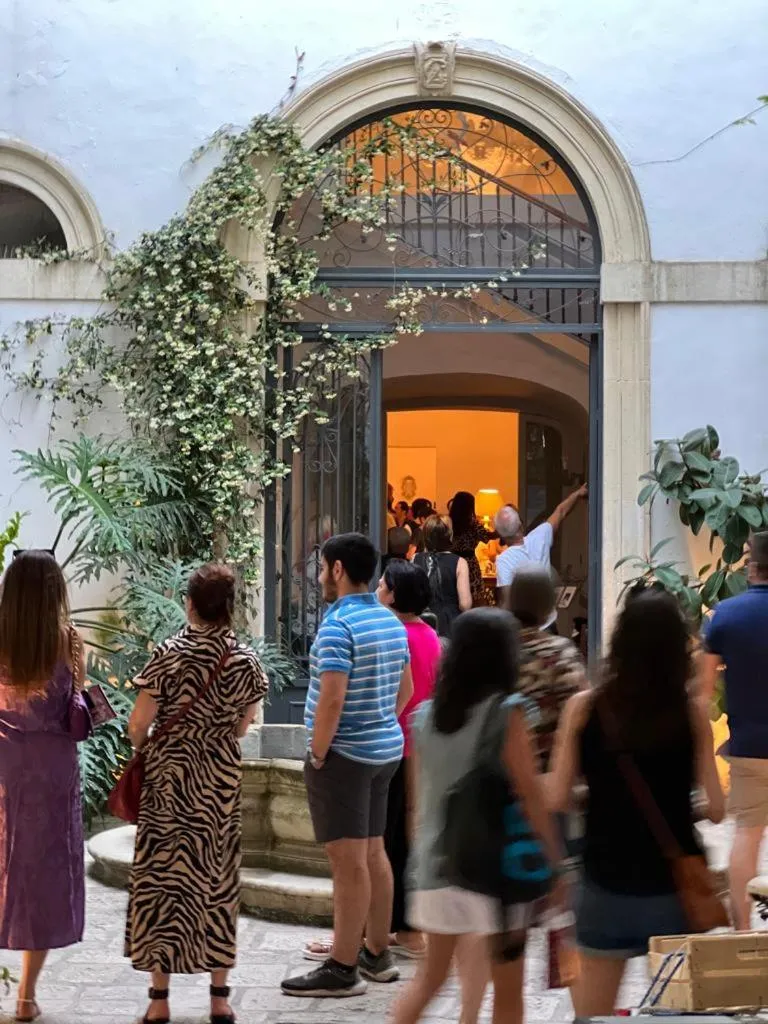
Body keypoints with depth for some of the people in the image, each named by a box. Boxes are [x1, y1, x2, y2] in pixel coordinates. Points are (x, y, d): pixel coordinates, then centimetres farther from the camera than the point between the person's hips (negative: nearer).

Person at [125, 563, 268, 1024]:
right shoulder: (247, 660, -4)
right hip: (221, 779, 2)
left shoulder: (169, 655, -12)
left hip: (169, 775, -2)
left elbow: (139, 724, -10)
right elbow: (242, 727, 6)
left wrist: (141, 749, 12)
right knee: (217, 879, 11)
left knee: (163, 875, 4)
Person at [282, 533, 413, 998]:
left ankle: (343, 969, -3)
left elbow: (331, 700, -24)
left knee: (349, 861, -7)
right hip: (385, 749, 9)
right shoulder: (391, 622, 9)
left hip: (345, 755, -9)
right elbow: (406, 688, 18)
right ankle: (377, 954, 25)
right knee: (373, 852, 16)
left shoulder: (338, 625, -18)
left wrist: (317, 754, -14)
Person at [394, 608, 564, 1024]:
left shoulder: (425, 714, 4)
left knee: (430, 976, 18)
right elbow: (529, 795, -11)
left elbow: (421, 799, 11)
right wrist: (555, 863, -5)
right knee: (508, 990, 7)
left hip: (438, 864, 5)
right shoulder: (507, 713, -11)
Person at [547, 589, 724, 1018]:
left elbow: (558, 800, -6)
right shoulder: (692, 712, -9)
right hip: (676, 885, -1)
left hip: (606, 883, 1)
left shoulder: (585, 708, -7)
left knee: (593, 1014, 14)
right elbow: (716, 809, -9)